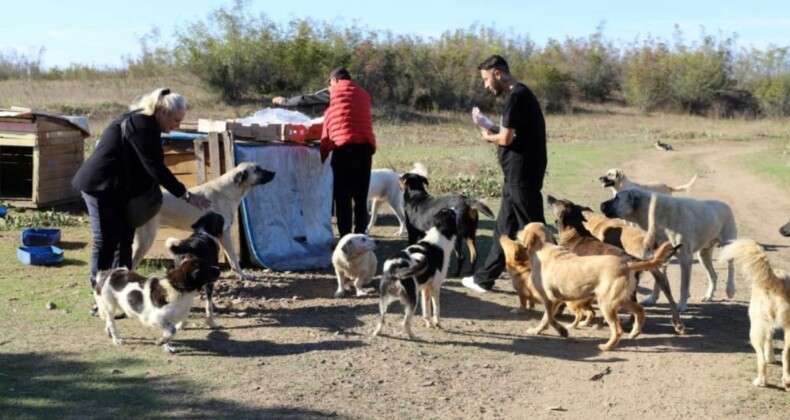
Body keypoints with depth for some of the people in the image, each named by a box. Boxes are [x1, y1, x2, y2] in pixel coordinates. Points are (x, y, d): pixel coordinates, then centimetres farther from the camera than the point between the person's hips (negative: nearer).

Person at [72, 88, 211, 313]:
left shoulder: (144, 123, 9)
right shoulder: (141, 125, -22)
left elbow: (148, 166, 15)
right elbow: (155, 168, -24)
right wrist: (186, 195, -20)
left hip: (116, 188, 10)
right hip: (100, 185, -10)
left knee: (124, 238, 10)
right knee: (106, 242, -6)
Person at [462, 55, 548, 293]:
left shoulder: (515, 97, -16)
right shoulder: (519, 94, 15)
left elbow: (506, 138, -19)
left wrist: (489, 137, 0)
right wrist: (493, 129, 6)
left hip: (522, 176, -10)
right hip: (517, 175, 10)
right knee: (504, 228, 14)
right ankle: (484, 278, 23)